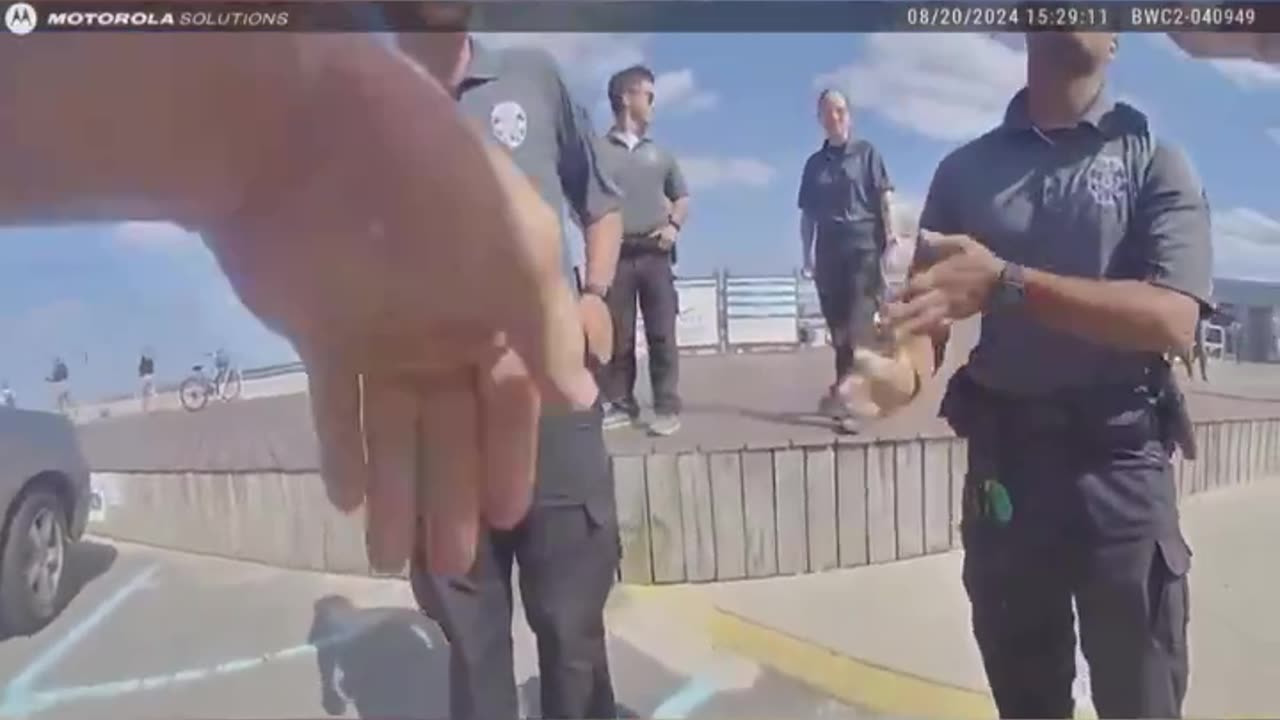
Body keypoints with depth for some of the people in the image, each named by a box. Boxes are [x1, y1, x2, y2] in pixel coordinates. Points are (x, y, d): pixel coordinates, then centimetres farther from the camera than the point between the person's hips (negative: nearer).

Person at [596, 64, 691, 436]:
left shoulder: (659, 153, 16)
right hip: (616, 254, -2)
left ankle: (667, 409, -1)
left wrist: (674, 225, 4)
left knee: (662, 334, -3)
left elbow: (682, 197, 22)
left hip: (655, 254, 2)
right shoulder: (599, 150, 5)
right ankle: (620, 405, 8)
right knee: (618, 336, 0)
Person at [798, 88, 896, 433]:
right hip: (829, 250, 4)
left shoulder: (867, 153, 5)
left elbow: (885, 199, 0)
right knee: (838, 325, 5)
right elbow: (808, 214, 14)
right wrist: (807, 256, 8)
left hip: (863, 245, -4)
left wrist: (891, 240, -9)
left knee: (858, 323, -15)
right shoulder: (814, 163, 14)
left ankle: (842, 393, -16)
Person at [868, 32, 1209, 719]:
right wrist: (906, 360, -21)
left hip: (1118, 462, -2)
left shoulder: (1154, 160, 1)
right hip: (1001, 458, 2)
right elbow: (927, 297, 3)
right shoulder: (965, 168, 8)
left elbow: (1172, 320, -14)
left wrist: (1006, 283, -25)